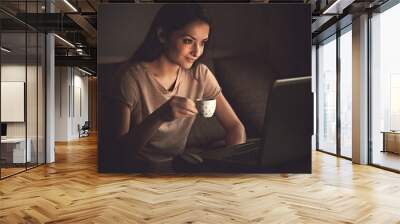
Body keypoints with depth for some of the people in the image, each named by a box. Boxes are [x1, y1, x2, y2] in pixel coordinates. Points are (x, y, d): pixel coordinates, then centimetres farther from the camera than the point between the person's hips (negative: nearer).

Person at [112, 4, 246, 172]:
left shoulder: (199, 74, -5)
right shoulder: (134, 77, -17)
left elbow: (235, 126, -4)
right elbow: (119, 147, -17)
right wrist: (159, 116, -33)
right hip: (140, 166, -2)